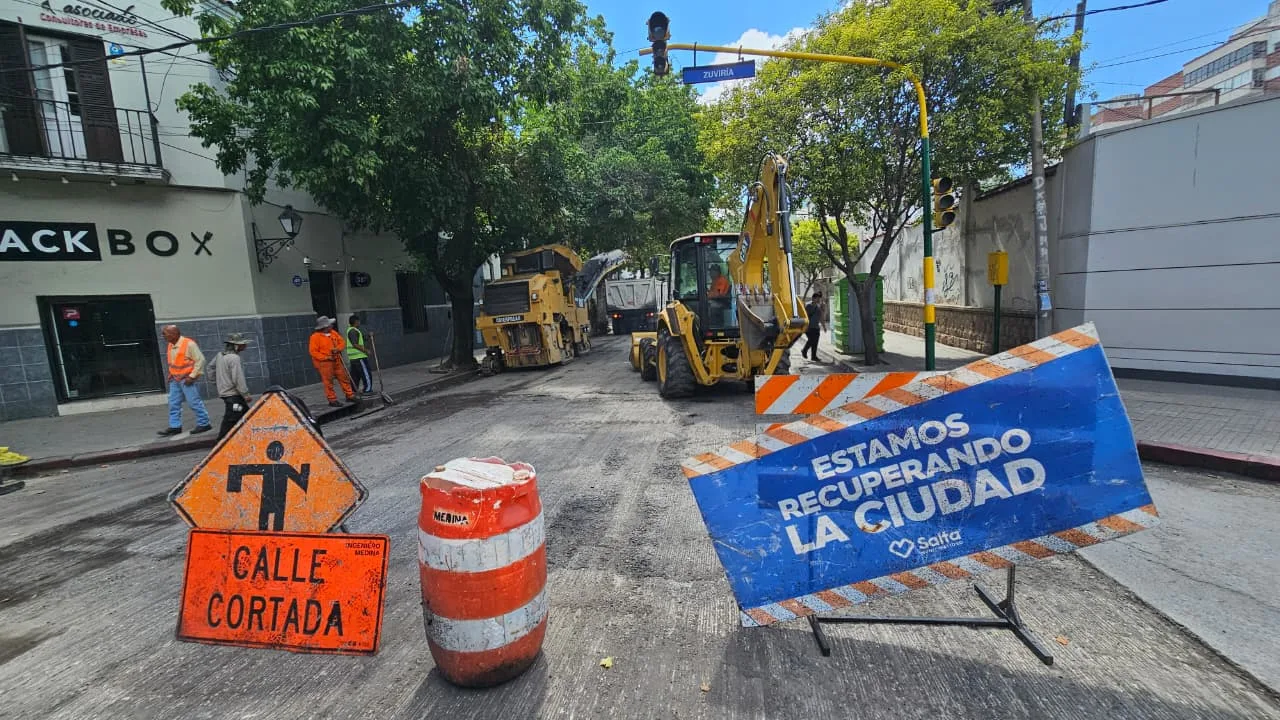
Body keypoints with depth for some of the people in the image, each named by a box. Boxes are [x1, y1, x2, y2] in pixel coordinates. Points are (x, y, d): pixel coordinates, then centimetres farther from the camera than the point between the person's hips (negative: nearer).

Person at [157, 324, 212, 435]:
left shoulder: (189, 344, -16)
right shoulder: (171, 345, 9)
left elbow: (200, 360, -17)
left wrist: (192, 376, -18)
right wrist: (170, 374, 9)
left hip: (187, 380, -8)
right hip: (175, 380, 8)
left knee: (194, 402, -3)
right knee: (173, 403, 10)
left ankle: (204, 424, 7)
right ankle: (175, 426, 17)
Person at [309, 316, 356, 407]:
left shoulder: (333, 333, 8)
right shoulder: (315, 337, -11)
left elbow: (342, 343, 11)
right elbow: (313, 351, -13)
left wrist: (337, 349, -10)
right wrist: (326, 357, -19)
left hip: (336, 361, 6)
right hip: (324, 363, -6)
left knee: (344, 378, 9)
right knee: (328, 382, 0)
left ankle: (350, 396, 17)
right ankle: (332, 400, 8)